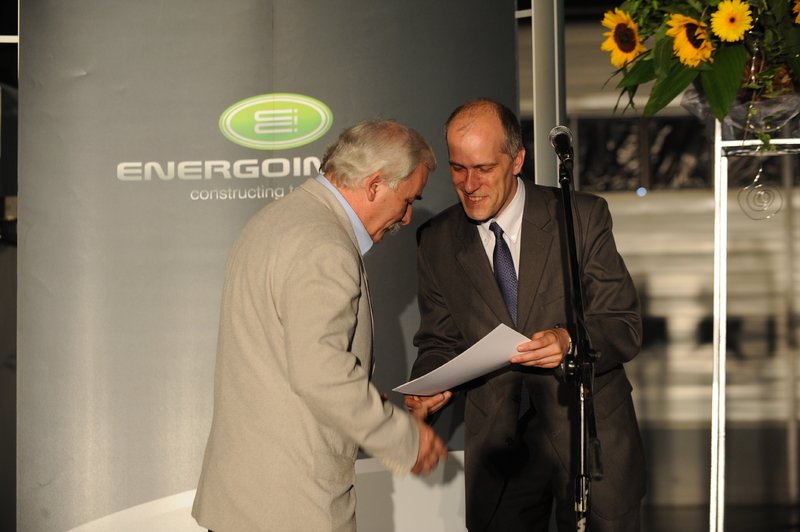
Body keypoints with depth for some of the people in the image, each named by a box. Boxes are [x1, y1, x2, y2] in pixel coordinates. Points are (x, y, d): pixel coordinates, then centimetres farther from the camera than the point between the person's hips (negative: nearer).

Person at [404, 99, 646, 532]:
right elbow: (439, 341, 10)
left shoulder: (583, 216, -5)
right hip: (499, 442, 2)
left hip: (589, 431, -2)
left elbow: (626, 327, -6)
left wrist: (570, 341, -27)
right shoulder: (437, 240, 3)